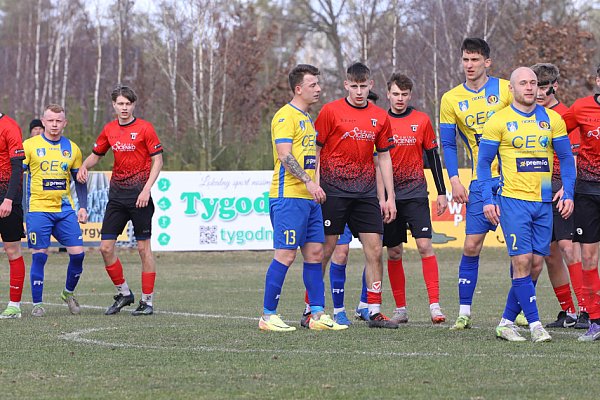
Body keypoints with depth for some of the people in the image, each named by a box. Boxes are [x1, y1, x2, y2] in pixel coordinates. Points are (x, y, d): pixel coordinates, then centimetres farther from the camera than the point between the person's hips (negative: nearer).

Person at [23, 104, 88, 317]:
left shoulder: (72, 148, 9)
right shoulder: (30, 145, 0)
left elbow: (80, 180, 16)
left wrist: (83, 207, 7)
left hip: (65, 210, 3)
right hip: (38, 209, -3)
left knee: (78, 253, -3)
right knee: (39, 256, -6)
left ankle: (68, 292, 20)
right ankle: (37, 303, 5)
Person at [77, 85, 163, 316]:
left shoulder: (144, 128, -6)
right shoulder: (109, 130, 9)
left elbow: (157, 160, -6)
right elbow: (96, 154, 21)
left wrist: (146, 189, -16)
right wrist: (84, 167, -1)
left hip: (138, 195, -5)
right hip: (116, 194, 5)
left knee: (144, 248, -3)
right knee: (106, 247, 0)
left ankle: (147, 301, 3)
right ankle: (123, 293, 16)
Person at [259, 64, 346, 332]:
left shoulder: (306, 118, 20)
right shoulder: (286, 116, -10)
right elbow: (285, 155, -19)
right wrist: (308, 182, -24)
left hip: (308, 198, 9)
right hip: (288, 196, -9)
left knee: (314, 253, 6)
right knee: (286, 254, -8)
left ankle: (318, 315, 8)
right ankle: (268, 316, -3)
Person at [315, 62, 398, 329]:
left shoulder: (380, 117, 9)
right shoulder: (330, 111, -3)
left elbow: (384, 157, 14)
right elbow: (315, 150, -1)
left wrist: (390, 197, 11)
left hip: (366, 193, 4)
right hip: (333, 192, -4)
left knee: (374, 249, -1)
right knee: (325, 250, -1)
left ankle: (375, 311, 5)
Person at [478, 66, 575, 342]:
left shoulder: (552, 119, 8)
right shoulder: (499, 121, -1)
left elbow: (566, 158, 14)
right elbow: (484, 162, 2)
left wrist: (568, 194, 3)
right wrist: (488, 200, -6)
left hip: (543, 202, 4)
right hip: (513, 200, -4)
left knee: (535, 265, 2)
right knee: (522, 261, -13)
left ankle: (507, 322, 11)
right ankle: (534, 324, -9)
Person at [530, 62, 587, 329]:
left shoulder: (565, 116, -4)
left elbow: (573, 158, -9)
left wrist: (566, 189, -21)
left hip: (559, 193, -6)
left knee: (569, 248, -15)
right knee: (550, 254, 6)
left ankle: (585, 312, -16)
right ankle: (567, 312, 15)